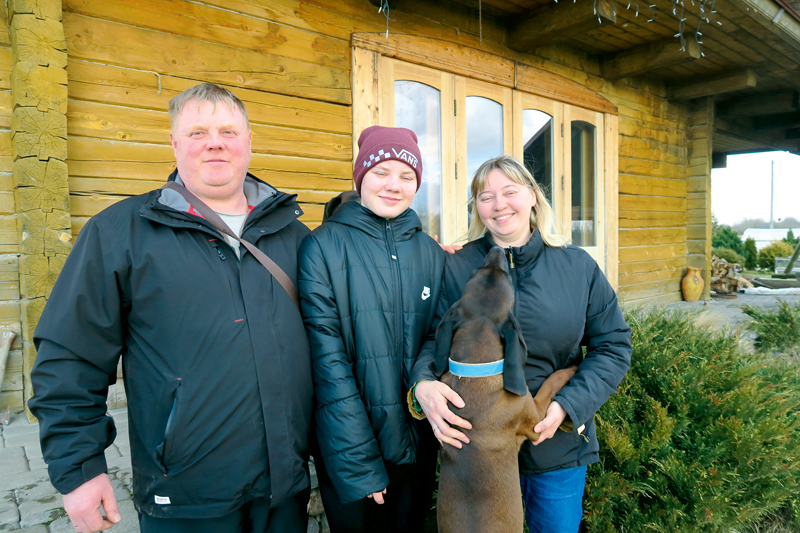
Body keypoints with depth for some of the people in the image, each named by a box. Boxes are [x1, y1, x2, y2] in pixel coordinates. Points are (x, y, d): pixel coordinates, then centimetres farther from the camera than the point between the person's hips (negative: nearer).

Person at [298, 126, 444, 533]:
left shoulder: (431, 252, 4)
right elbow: (327, 358, -14)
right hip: (349, 450, -4)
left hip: (419, 444, 4)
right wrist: (360, 462, -15)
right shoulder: (324, 246, -10)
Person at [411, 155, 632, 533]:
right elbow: (434, 341, -6)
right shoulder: (457, 268, -6)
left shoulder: (578, 266, -3)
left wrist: (567, 406, -15)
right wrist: (423, 384, -28)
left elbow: (613, 345, -1)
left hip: (560, 444, 2)